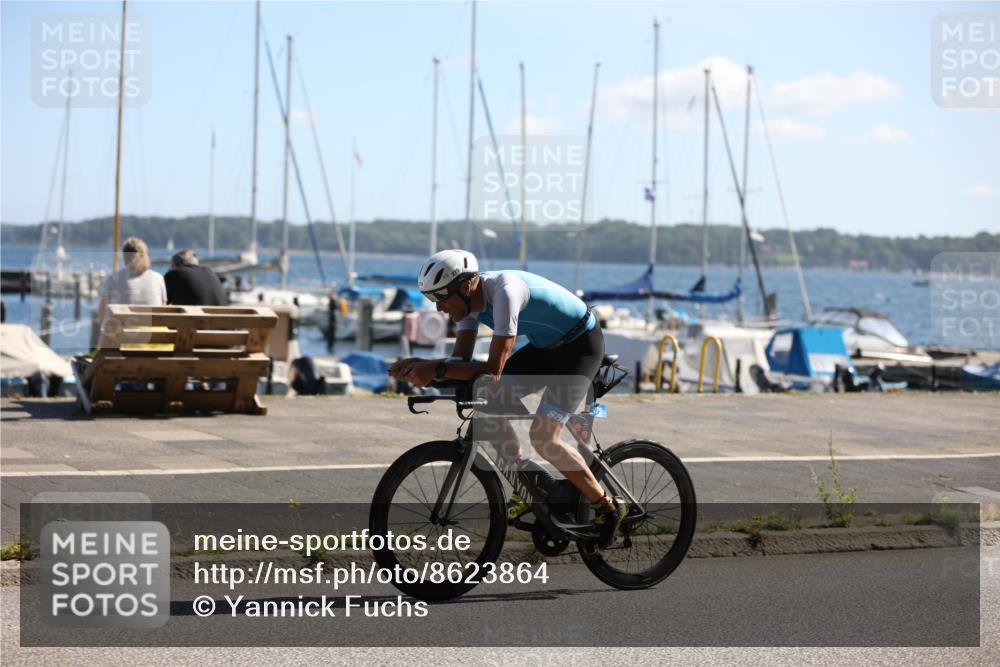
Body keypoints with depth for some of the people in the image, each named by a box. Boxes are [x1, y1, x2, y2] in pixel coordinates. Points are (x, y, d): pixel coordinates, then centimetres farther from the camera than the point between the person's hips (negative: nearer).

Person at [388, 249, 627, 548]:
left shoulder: (504, 291, -33)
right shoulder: (470, 298, -7)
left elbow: (494, 370, -36)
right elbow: (461, 359, -6)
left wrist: (436, 368, -36)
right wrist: (420, 365, -22)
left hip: (581, 345, -9)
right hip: (545, 345, 9)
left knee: (543, 437, -18)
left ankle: (607, 507, -2)